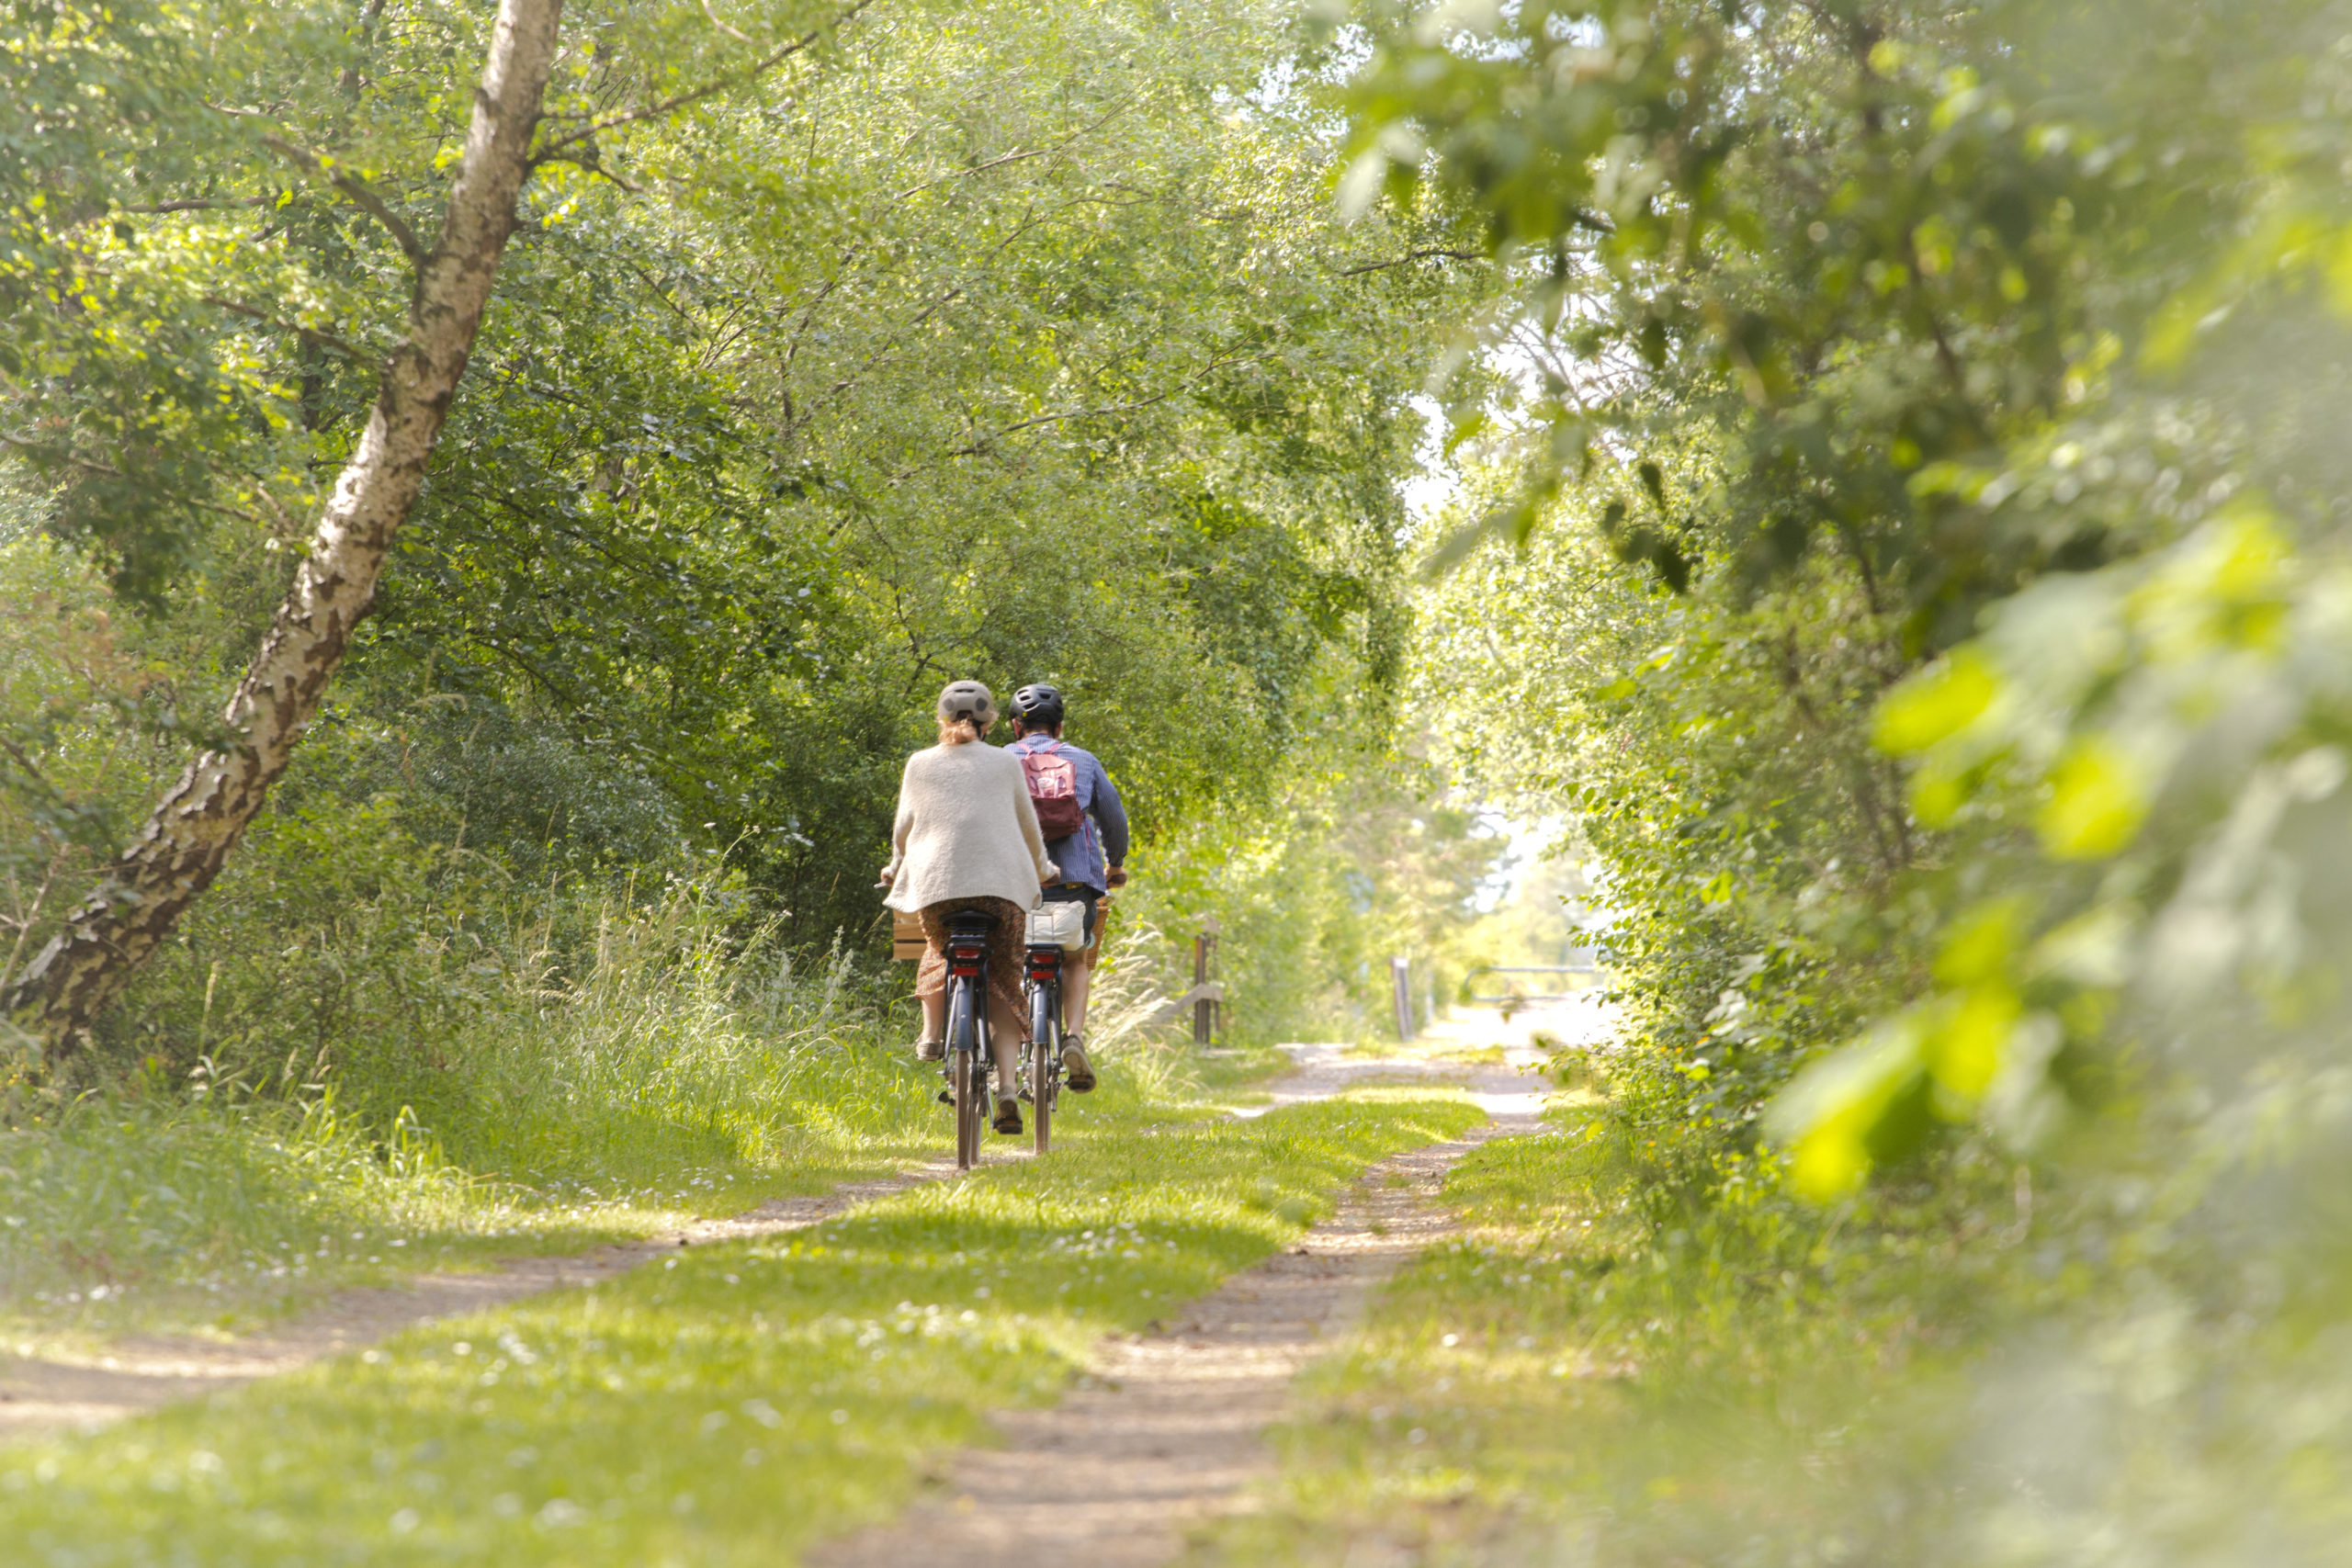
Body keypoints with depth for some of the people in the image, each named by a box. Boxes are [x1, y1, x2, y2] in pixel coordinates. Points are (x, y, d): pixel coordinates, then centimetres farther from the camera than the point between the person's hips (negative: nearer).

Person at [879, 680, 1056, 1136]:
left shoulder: (921, 764, 11)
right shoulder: (1005, 763, 12)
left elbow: (904, 825, 15)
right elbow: (1028, 825, 19)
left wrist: (897, 867, 34)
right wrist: (1043, 870, 36)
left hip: (939, 880, 0)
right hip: (1004, 883, 0)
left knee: (939, 950, 31)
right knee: (1003, 990, 3)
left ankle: (932, 1034, 15)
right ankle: (1008, 1087, -9)